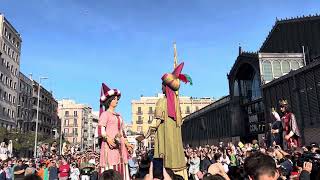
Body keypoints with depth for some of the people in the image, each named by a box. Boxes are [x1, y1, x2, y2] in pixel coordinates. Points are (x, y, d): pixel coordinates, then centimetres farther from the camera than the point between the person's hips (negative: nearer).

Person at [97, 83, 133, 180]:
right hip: (110, 145, -7)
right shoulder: (105, 114, 1)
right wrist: (107, 138, -29)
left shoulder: (118, 115, 22)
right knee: (110, 169, -10)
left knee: (121, 168, 3)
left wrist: (127, 143, 17)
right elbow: (101, 129, -12)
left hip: (120, 146, 7)